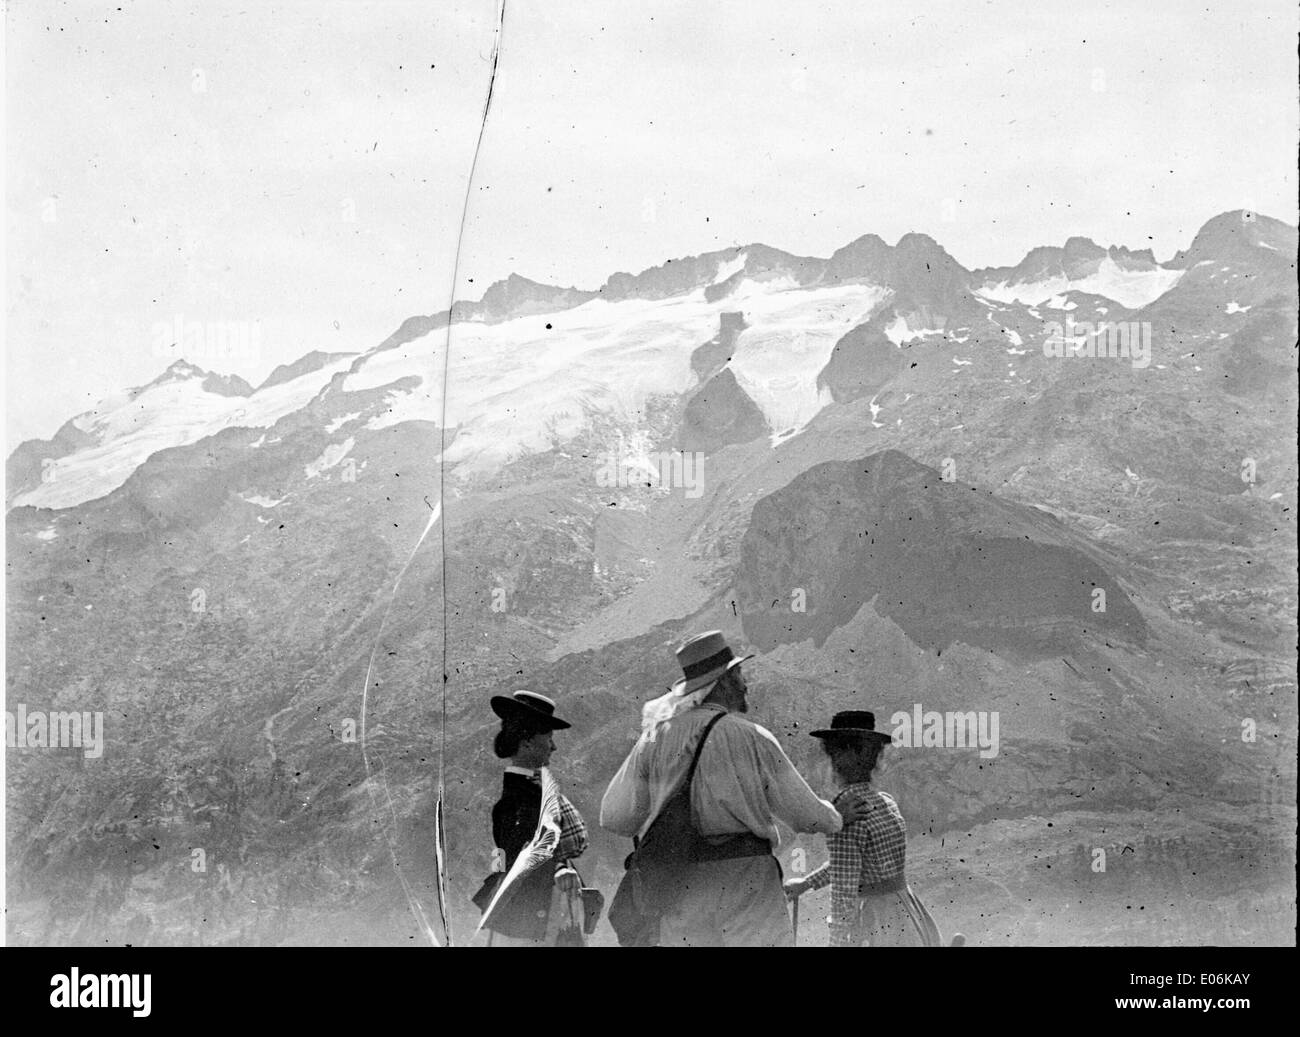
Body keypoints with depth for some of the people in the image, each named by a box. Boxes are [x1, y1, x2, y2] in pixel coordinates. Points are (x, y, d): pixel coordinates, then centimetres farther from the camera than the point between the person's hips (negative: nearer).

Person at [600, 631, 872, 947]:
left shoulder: (655, 736, 4)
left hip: (682, 884, 4)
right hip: (745, 874, -4)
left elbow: (615, 817, 5)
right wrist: (838, 818, 23)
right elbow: (804, 814, 0)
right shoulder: (752, 738, -5)